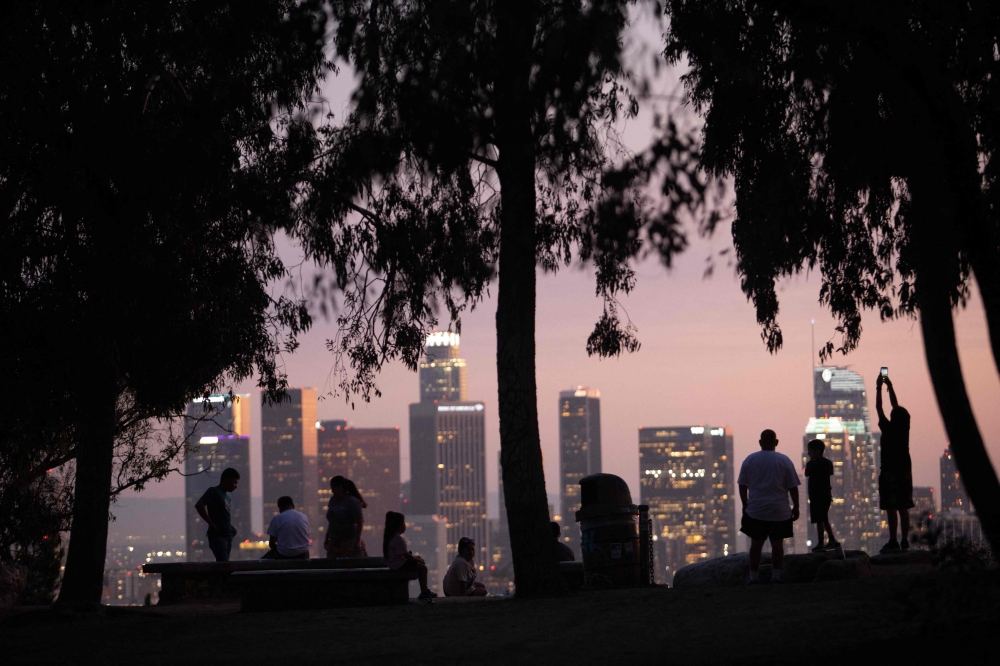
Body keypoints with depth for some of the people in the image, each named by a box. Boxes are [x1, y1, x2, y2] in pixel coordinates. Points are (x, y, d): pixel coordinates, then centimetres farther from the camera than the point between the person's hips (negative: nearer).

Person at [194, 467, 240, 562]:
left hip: (228, 536, 8)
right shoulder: (214, 491, -3)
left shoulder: (227, 496, 21)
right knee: (224, 564, -21)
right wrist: (211, 524, -16)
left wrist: (231, 528, 10)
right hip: (218, 536, -8)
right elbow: (199, 505, -15)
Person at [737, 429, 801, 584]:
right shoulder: (784, 460, -4)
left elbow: (742, 486, 5)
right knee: (777, 543, 5)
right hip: (779, 512, -1)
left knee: (756, 543, 7)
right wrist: (796, 507, 6)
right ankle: (776, 576, 3)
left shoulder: (749, 460, 1)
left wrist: (745, 505, 14)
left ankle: (754, 576, 7)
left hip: (755, 511, 1)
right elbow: (793, 487, -3)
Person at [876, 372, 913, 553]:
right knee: (903, 508, 6)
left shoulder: (888, 429, -13)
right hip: (905, 472, 6)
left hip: (889, 473, -6)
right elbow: (896, 406, 13)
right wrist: (890, 386, 19)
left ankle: (893, 542, -10)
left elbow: (879, 408, -5)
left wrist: (879, 387, 3)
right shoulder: (904, 427, 2)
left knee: (891, 508, -6)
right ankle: (904, 541, 6)